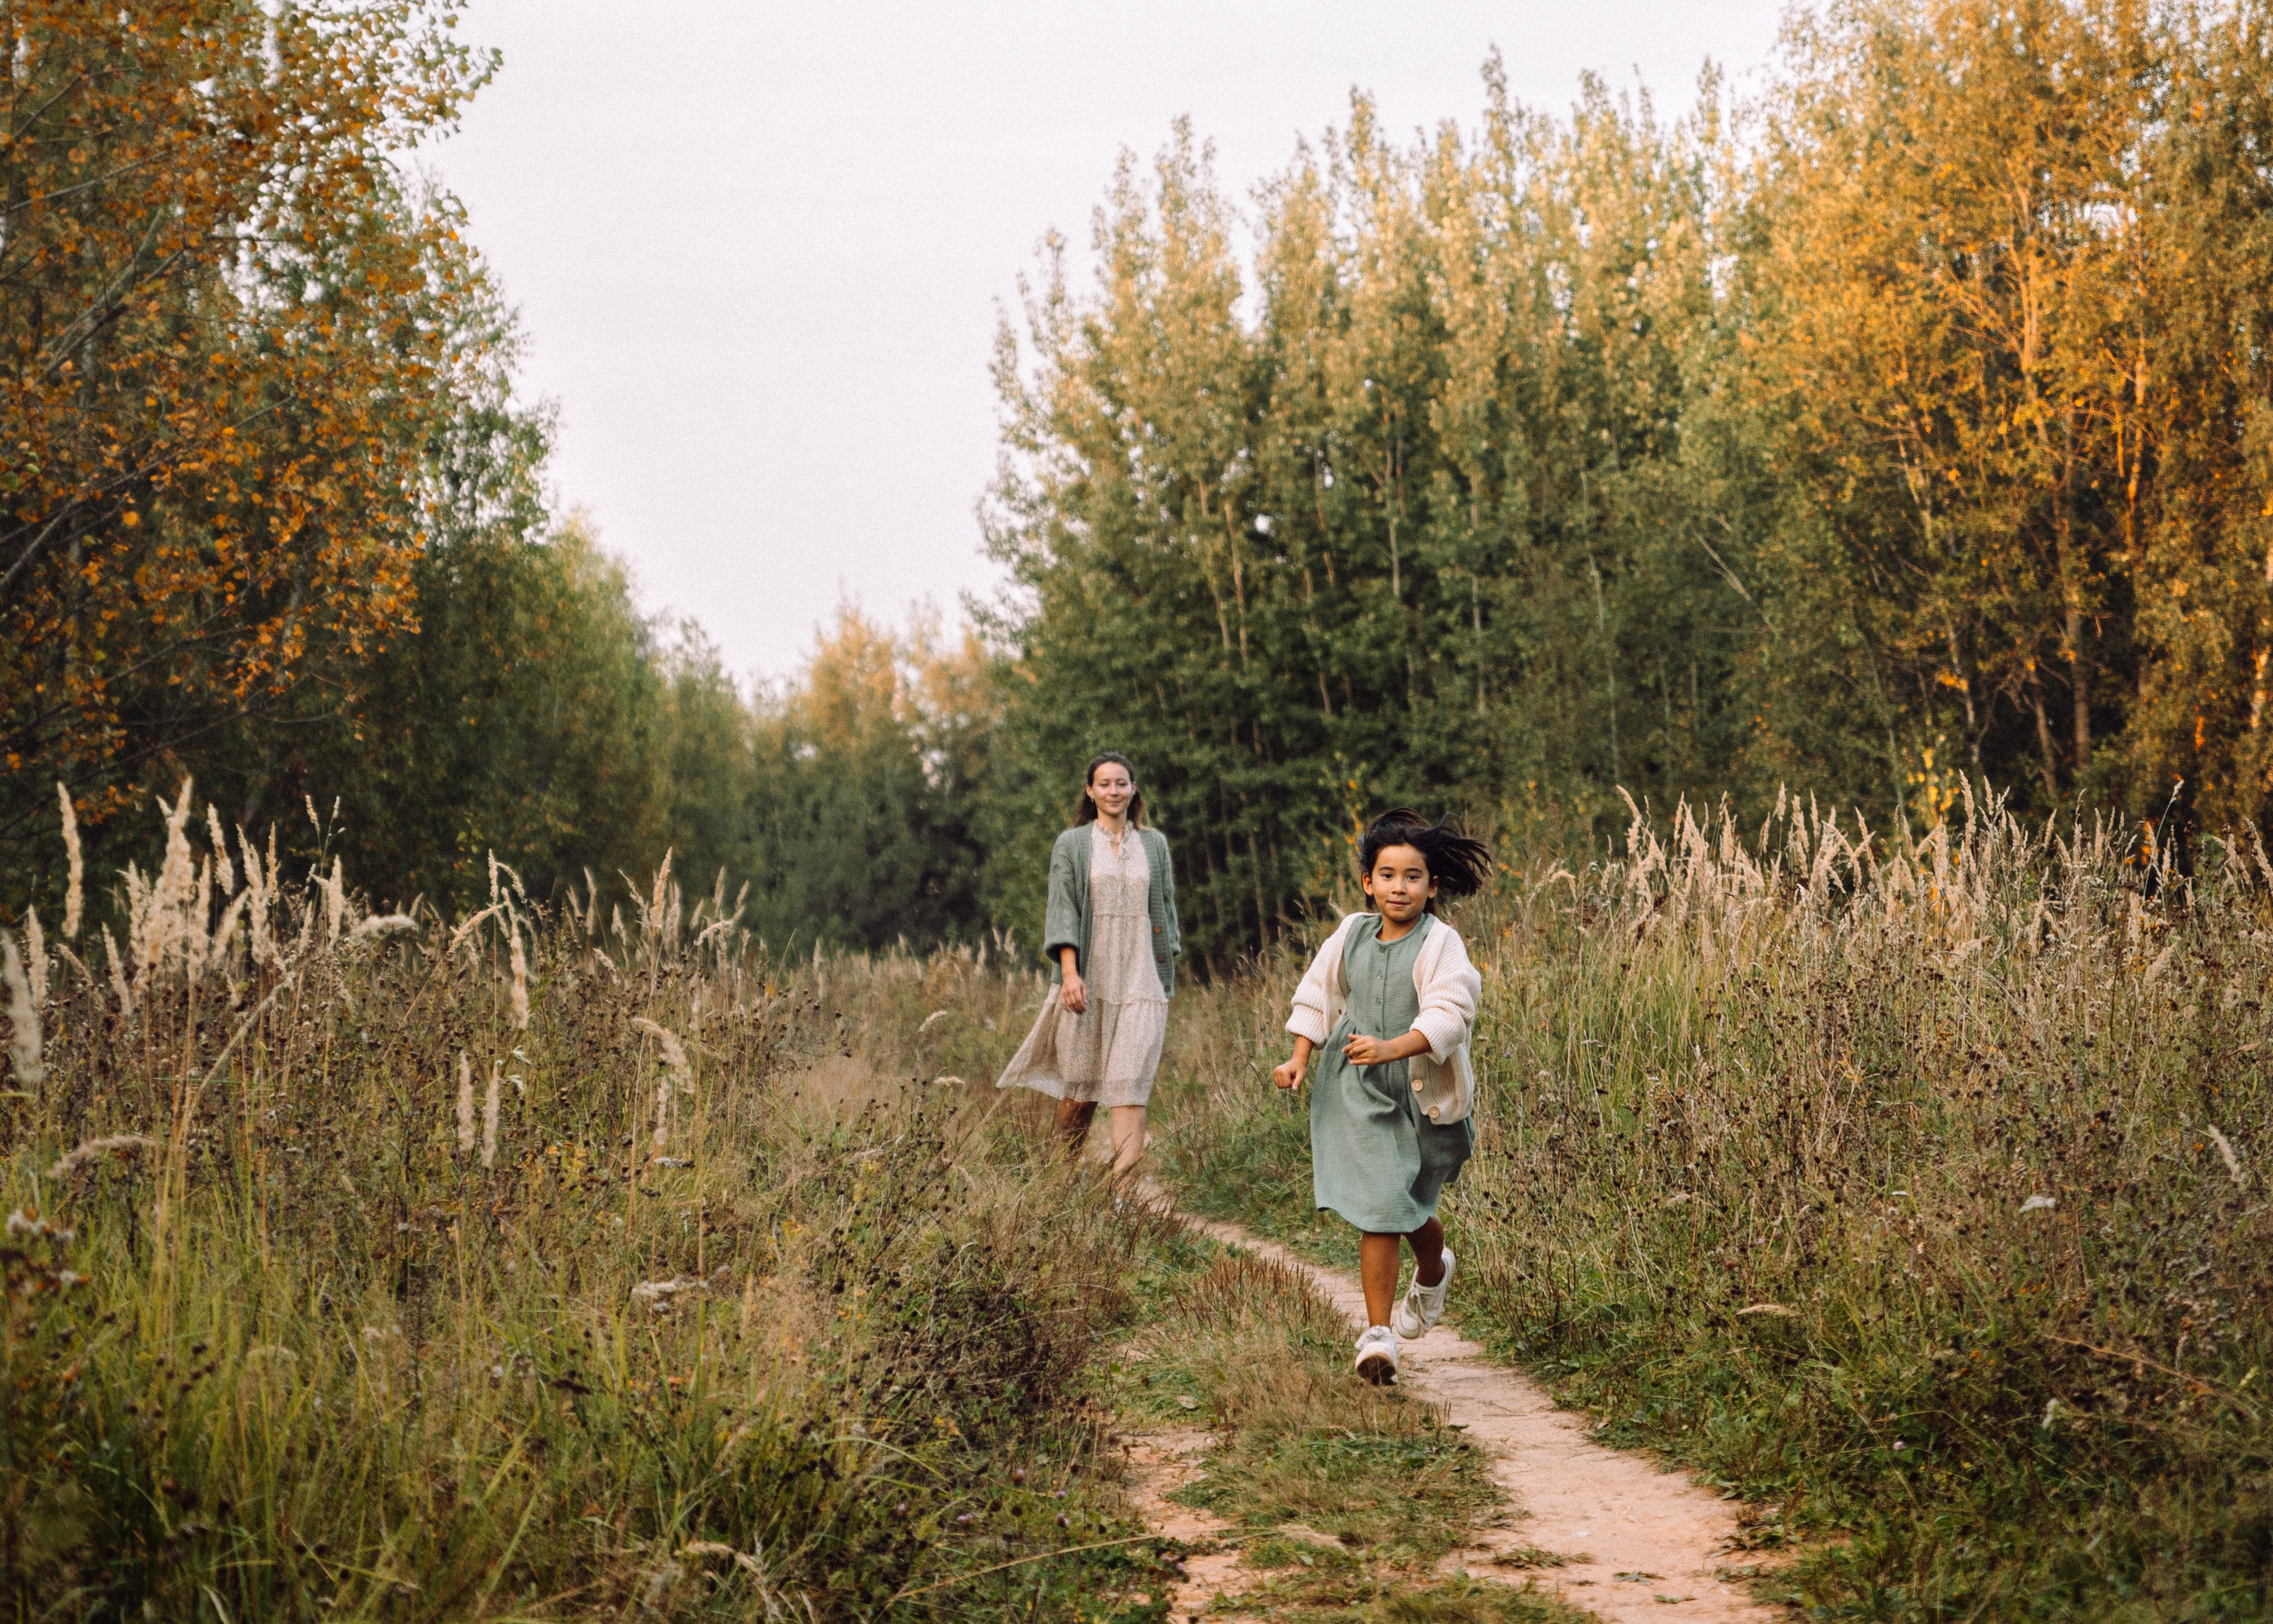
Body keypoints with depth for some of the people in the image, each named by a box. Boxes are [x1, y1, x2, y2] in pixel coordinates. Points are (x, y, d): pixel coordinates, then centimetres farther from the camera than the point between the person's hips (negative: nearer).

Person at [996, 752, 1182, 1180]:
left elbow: (1166, 906, 15)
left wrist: (1167, 972, 9)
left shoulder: (1154, 844, 12)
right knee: (1080, 1083, 3)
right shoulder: (1071, 845, 5)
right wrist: (1069, 972, -14)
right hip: (1087, 976, -1)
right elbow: (1062, 910, -2)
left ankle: (1123, 1189, -17)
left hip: (1140, 977, 1)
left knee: (1130, 1085, -10)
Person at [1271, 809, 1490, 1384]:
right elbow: (1318, 994, 18)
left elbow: (1448, 1014, -23)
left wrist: (1393, 1047, -37)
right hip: (1356, 1096, 2)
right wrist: (1299, 1059, 11)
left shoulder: (1441, 944, -10)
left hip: (1420, 1096, -2)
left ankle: (1432, 1273, 46)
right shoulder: (1352, 934, 4)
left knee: (1406, 1206, 9)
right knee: (1377, 1211, -5)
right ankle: (1378, 1335, 0)